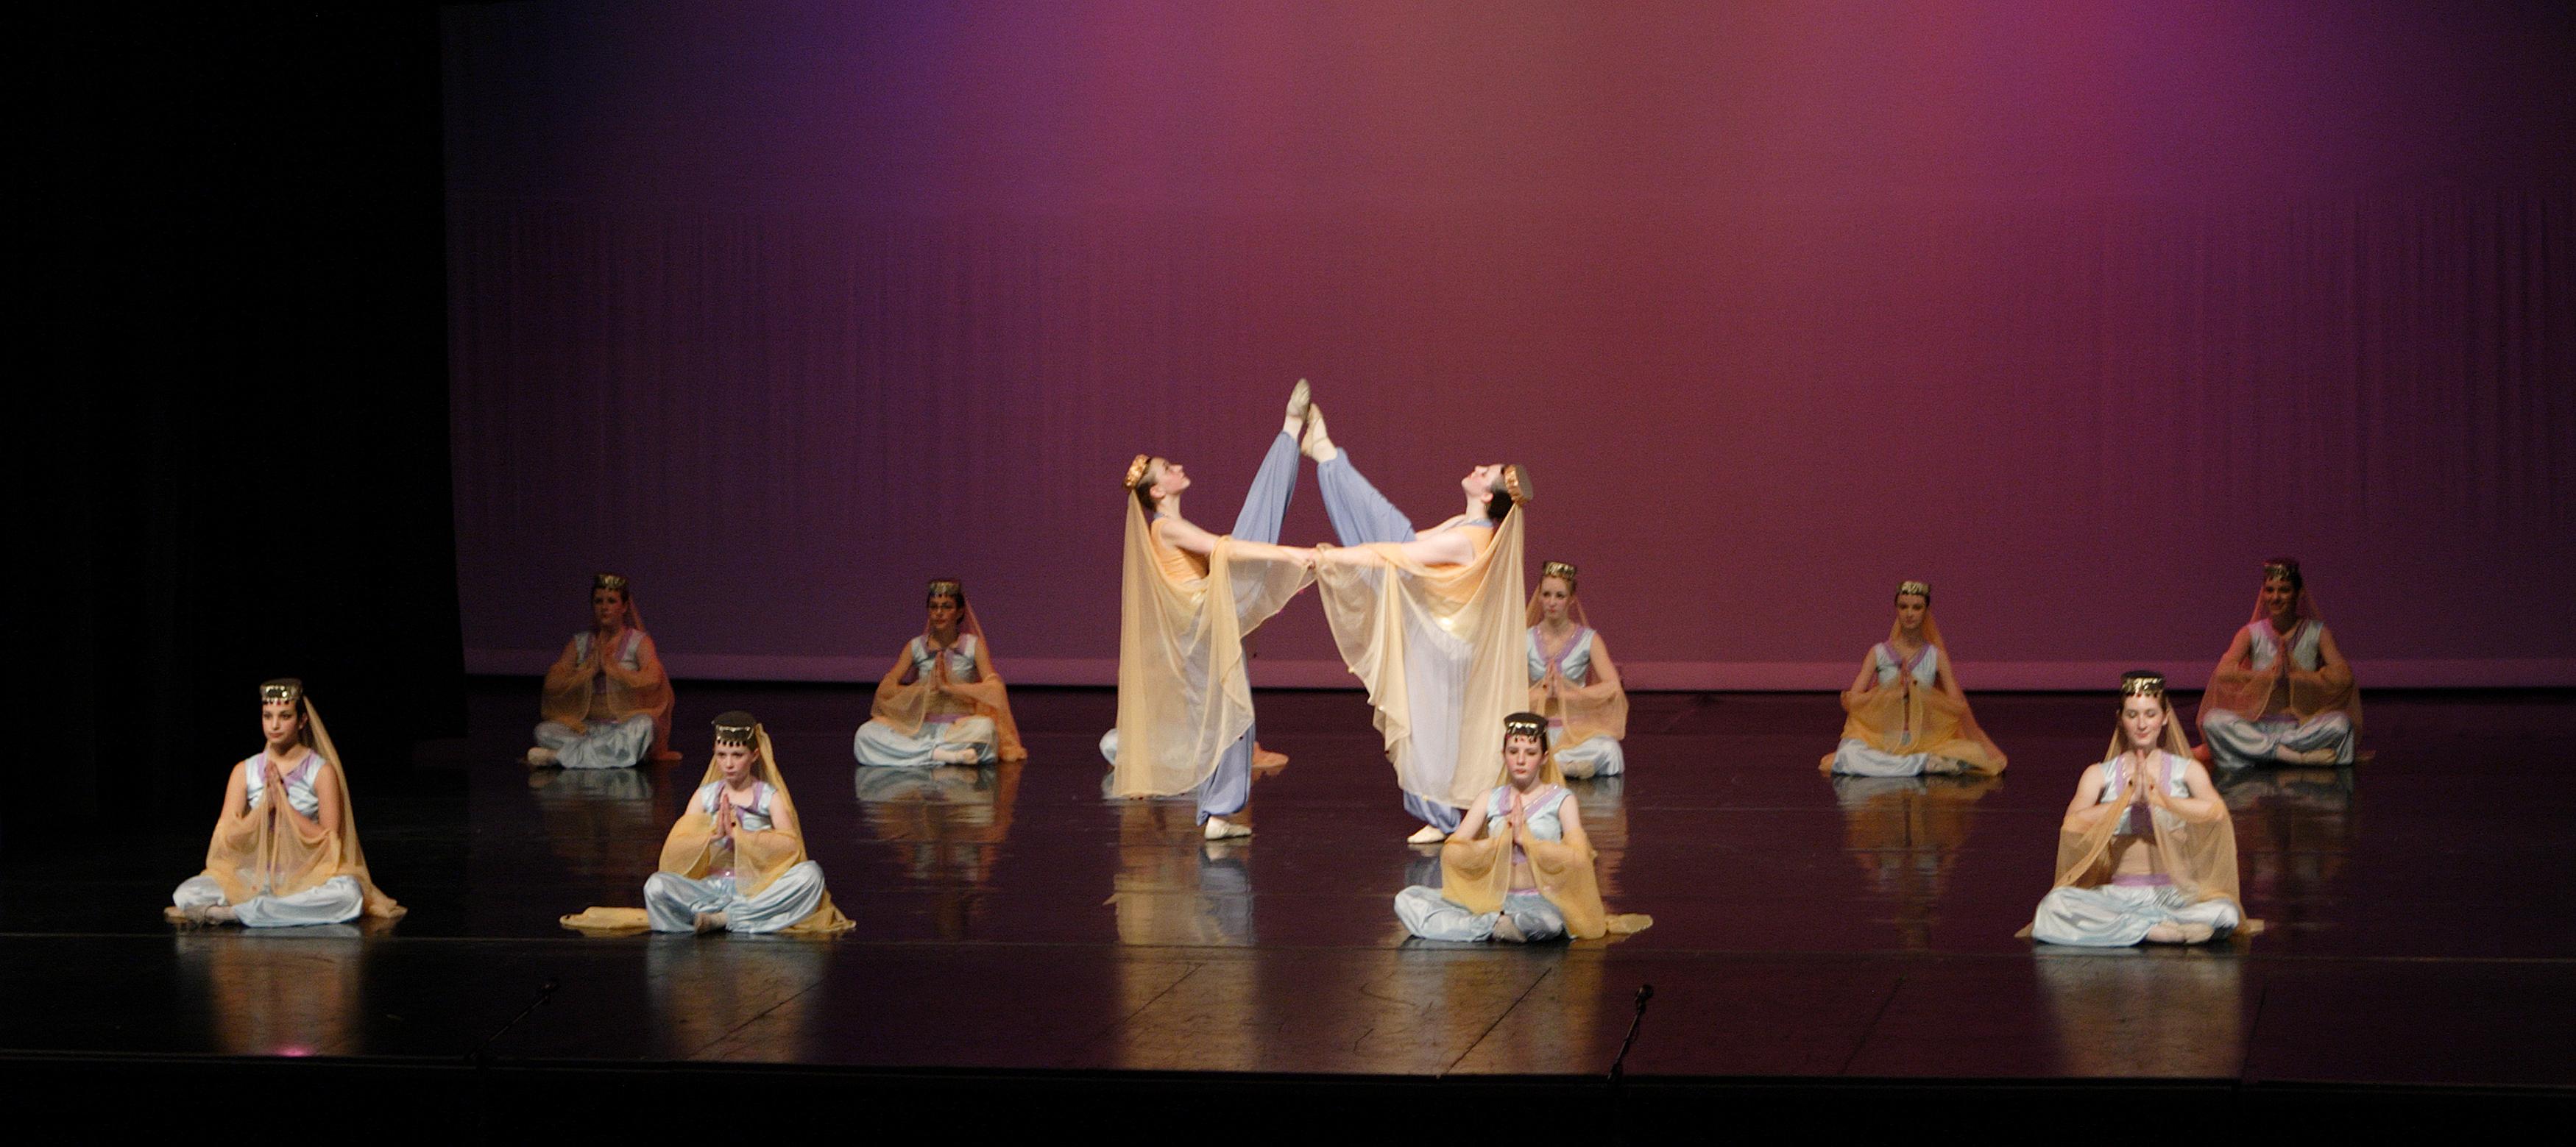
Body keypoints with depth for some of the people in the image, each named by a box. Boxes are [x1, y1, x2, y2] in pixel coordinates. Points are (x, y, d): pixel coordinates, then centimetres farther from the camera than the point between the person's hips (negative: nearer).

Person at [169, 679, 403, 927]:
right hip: (254, 876, 2)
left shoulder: (322, 772, -1)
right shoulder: (244, 771, 7)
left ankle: (234, 913, -30)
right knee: (187, 895, -23)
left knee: (347, 892, -37)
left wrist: (284, 804, -13)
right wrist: (266, 804, -13)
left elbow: (329, 840, -7)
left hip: (306, 877, -1)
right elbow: (229, 837, 1)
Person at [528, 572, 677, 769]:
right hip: (587, 727, 2)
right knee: (544, 731, -22)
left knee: (643, 726, -38)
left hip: (624, 725, -2)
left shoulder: (639, 642, 2)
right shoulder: (580, 643, 11)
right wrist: (590, 669, -10)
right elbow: (552, 684, 0)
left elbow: (651, 681, -17)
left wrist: (611, 667, -12)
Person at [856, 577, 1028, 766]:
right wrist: (925, 689, -15)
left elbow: (994, 688, -9)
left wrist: (949, 687, -18)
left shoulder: (974, 645, 4)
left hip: (961, 727, -2)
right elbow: (885, 689, 0)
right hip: (921, 726, 2)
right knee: (866, 733, -24)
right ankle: (945, 754, -28)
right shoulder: (915, 647, 9)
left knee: (984, 728, -38)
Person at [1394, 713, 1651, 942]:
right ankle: (1494, 926, -22)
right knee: (1408, 900, -15)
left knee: (1547, 923, -44)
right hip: (1492, 899, 5)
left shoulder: (1561, 801, 5)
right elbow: (1452, 852, 3)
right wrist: (1499, 841, -9)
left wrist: (1526, 838, -9)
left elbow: (1578, 857, -12)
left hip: (1540, 901, -4)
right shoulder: (1491, 800, 13)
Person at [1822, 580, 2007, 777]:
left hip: (1925, 741, 1)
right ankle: (1925, 763, -24)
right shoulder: (1878, 653, 4)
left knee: (1974, 753, -24)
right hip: (1881, 737, -1)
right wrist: (1898, 692, -14)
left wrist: (1918, 693, -13)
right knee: (1849, 756, -33)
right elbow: (1852, 700, -4)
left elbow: (1960, 707, -1)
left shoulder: (1937, 656, 5)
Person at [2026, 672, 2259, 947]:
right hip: (2115, 892, 1)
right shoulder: (2099, 774, 9)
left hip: (2172, 894, -1)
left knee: (2224, 913, -33)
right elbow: (2072, 823, -9)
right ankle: (2159, 930, -22)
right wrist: (2127, 799, -19)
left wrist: (2158, 797, -22)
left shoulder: (2187, 770, 8)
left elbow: (2216, 811, -13)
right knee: (2054, 907, -30)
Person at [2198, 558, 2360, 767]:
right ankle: (2300, 756, -29)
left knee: (2340, 724, -32)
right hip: (2259, 724, 1)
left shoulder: (2316, 632, 4)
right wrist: (2266, 675, -18)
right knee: (2213, 721, -28)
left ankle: (2264, 750, -24)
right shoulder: (2252, 633, 6)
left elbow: (2343, 677, -11)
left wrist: (2297, 674, -16)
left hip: (2304, 724, -1)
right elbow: (2223, 672, -11)